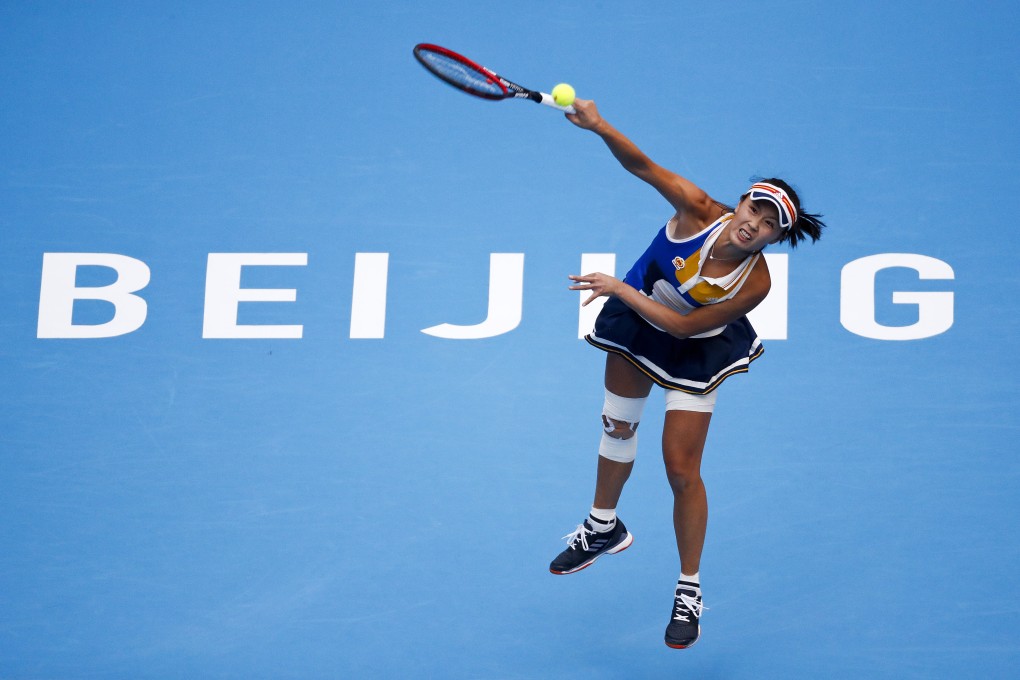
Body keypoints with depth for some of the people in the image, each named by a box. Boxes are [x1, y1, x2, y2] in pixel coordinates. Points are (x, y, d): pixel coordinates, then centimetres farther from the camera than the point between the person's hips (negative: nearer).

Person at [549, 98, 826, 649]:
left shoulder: (755, 284, -33)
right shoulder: (699, 211, -30)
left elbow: (684, 326, -28)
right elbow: (643, 166, -35)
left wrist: (622, 290, -31)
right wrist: (600, 127, -52)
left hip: (694, 352, -3)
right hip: (636, 321, 3)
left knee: (681, 468, -6)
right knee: (617, 428, 21)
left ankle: (689, 591, 13)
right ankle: (603, 528, 48)